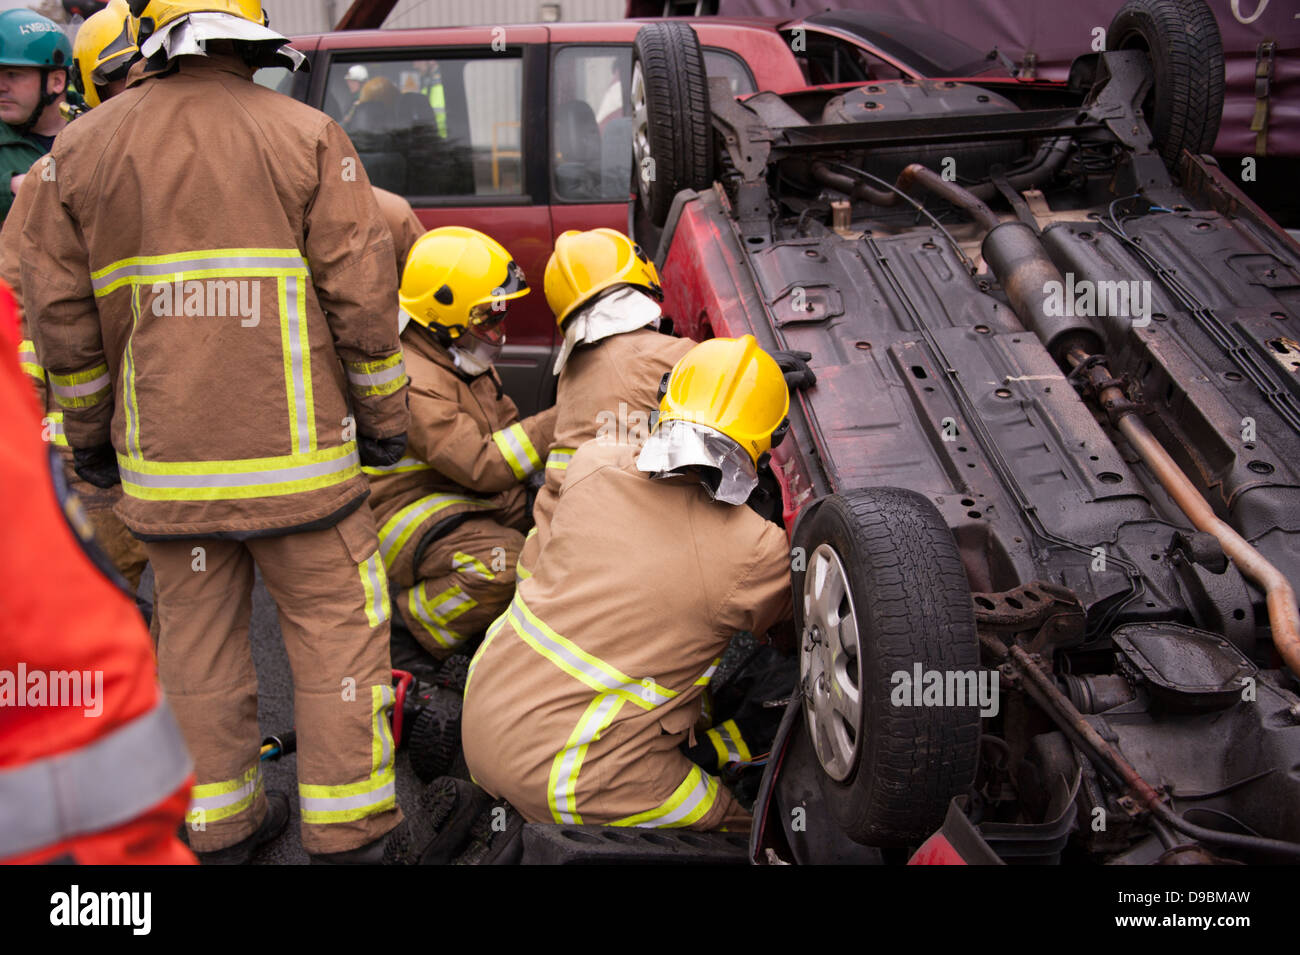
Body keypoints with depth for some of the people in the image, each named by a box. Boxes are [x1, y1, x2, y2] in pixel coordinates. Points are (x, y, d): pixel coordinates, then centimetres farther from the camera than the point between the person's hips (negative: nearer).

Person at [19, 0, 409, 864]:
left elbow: (60, 314, 7)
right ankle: (347, 827, 15)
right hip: (294, 451, -3)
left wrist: (89, 433, 19)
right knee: (335, 628, 8)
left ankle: (224, 821, 27)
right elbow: (362, 298, -7)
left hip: (163, 459, 4)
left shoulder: (81, 149, 5)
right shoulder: (306, 137, -5)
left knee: (199, 638, 15)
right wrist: (384, 420, 4)